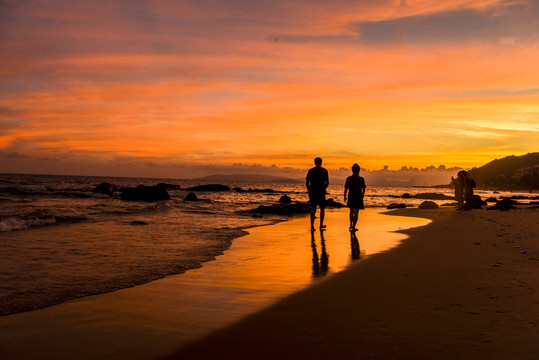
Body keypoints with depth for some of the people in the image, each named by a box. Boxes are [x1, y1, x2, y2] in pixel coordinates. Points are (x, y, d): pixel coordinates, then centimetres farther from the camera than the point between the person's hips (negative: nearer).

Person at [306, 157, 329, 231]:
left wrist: (309, 190, 10)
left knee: (313, 209, 3)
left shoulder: (311, 171, 4)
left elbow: (307, 182, 1)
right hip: (321, 193, -2)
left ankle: (312, 226, -4)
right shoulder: (324, 171, -1)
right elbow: (327, 182, -3)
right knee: (322, 208, 14)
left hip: (312, 192, 2)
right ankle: (321, 224, 17)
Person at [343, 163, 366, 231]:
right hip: (358, 197, -2)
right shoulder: (361, 179, -8)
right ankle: (353, 227, -2)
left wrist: (345, 197, 8)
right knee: (356, 213, 3)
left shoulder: (349, 178, -6)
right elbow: (363, 189, -2)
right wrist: (362, 196, 16)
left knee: (351, 211, 23)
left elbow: (346, 189, -5)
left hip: (351, 197, 2)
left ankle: (351, 225, 26)